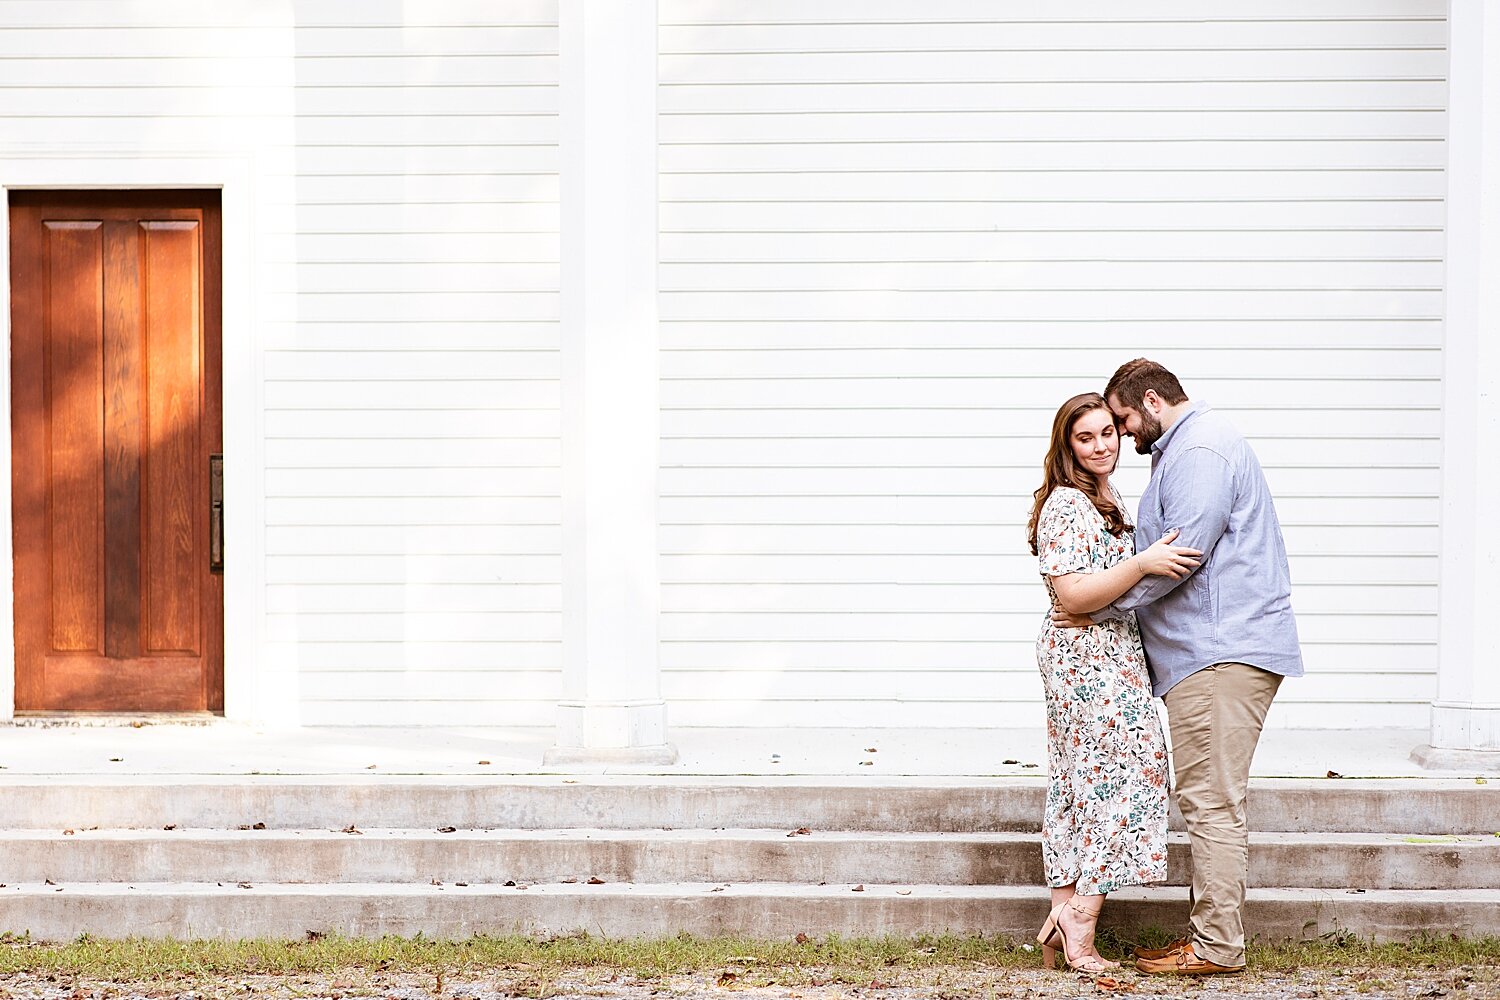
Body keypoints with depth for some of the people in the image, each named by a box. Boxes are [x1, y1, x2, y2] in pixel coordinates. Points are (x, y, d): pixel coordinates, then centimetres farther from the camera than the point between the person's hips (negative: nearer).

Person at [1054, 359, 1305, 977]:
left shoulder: (1200, 450, -12)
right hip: (1211, 651, 11)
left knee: (1210, 801, -9)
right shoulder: (1184, 449, 23)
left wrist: (1104, 606, -11)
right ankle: (1210, 933, 16)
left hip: (1222, 651, -11)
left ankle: (1217, 947, -6)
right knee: (1207, 800, 12)